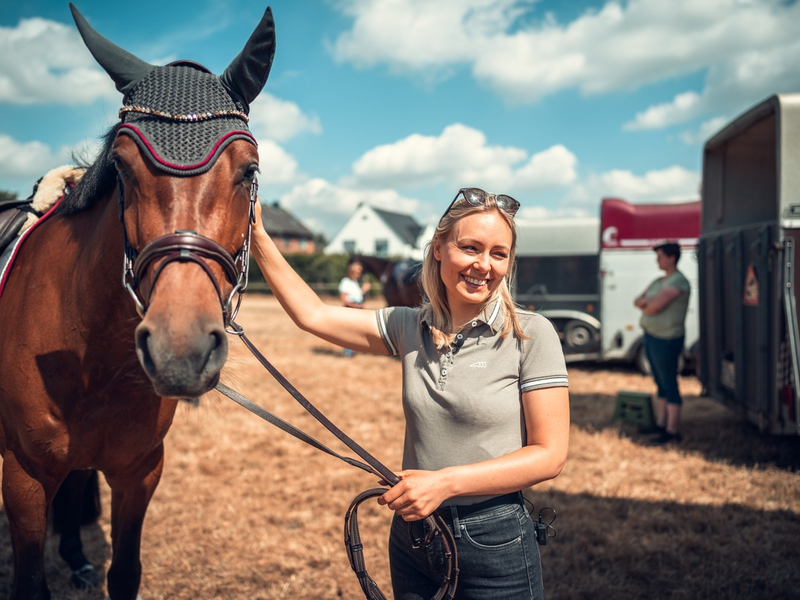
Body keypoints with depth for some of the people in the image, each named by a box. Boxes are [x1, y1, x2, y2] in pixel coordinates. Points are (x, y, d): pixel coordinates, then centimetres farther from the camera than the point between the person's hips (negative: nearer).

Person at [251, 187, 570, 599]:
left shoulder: (531, 334, -12)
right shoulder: (409, 327, 1)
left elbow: (549, 455, -14)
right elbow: (312, 315, 3)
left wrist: (446, 482, -22)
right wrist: (257, 237, -2)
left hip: (493, 543, -4)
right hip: (412, 534, 4)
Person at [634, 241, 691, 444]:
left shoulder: (678, 281, -15)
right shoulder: (659, 281, 15)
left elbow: (656, 306, -24)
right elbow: (637, 302, 11)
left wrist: (646, 306, -2)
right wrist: (645, 302, -11)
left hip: (666, 340, -9)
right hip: (651, 337, 9)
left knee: (670, 385, -3)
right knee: (661, 384, 14)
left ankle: (672, 431, 2)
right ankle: (660, 424, 22)